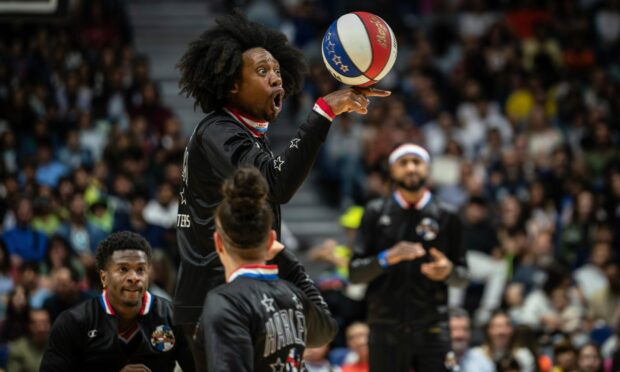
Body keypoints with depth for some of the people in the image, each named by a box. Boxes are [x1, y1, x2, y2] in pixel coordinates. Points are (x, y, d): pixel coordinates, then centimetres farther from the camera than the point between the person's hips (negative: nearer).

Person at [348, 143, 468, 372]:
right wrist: (386, 259, -16)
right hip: (386, 327, 0)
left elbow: (463, 278, 11)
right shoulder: (376, 213, 7)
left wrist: (448, 272, -12)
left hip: (432, 328, 0)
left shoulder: (446, 217, 8)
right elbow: (354, 273, 3)